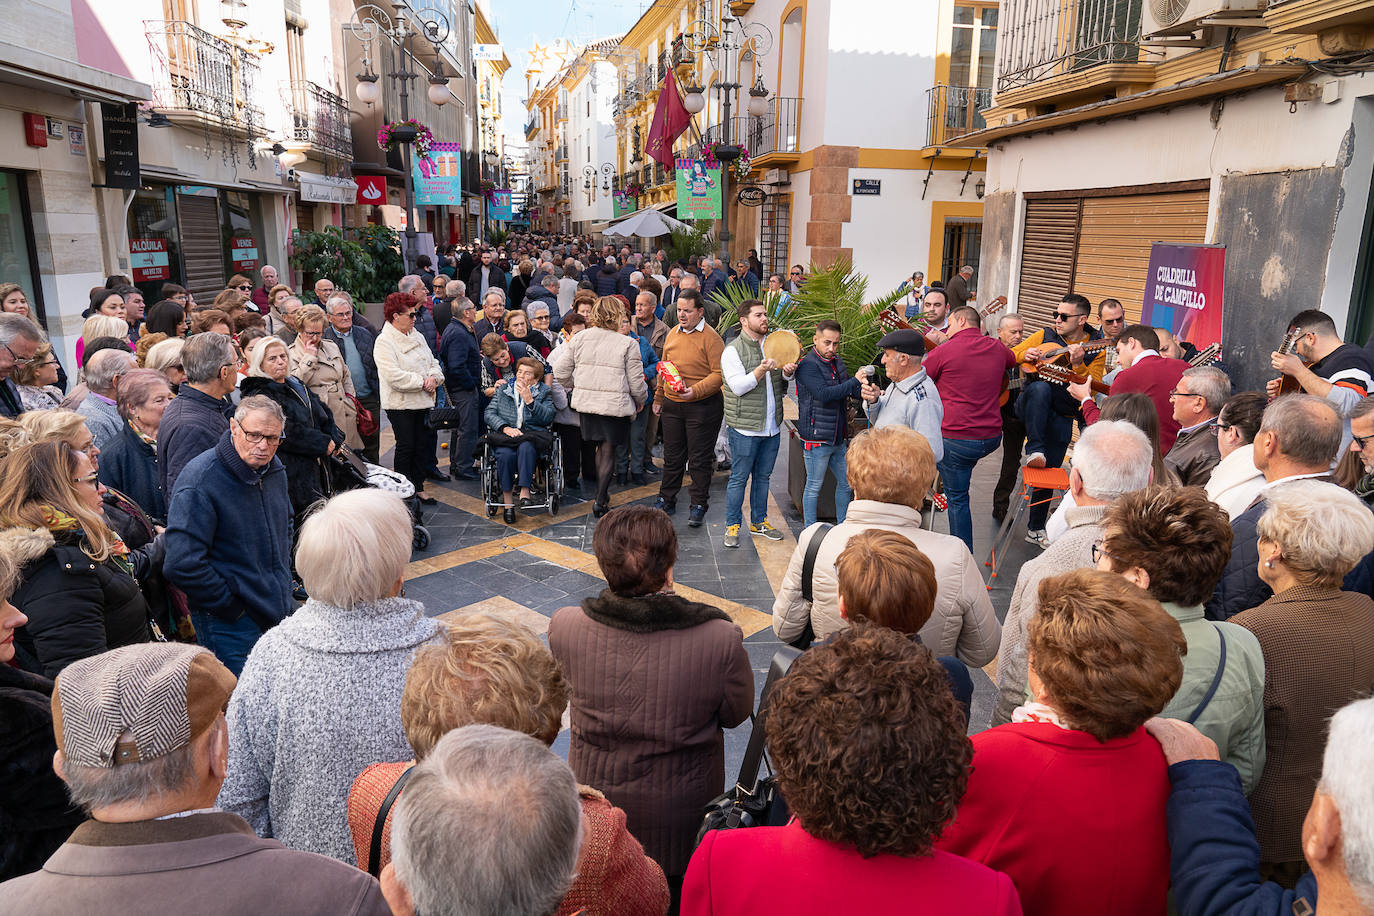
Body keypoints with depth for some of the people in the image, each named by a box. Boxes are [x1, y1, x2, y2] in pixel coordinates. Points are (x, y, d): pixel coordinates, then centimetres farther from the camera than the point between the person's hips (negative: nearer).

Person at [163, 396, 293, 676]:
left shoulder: (274, 470, 5)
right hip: (230, 627, -7)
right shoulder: (200, 480, -19)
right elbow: (182, 565, -23)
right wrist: (231, 607, -15)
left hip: (279, 613, 7)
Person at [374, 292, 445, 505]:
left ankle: (418, 487, 22)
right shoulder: (384, 341, -12)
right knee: (406, 446, -2)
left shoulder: (417, 336, 13)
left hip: (422, 402, 7)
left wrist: (433, 377, -5)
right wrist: (422, 382, -17)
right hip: (400, 404, -7)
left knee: (421, 445, 11)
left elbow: (433, 362, 17)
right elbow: (393, 375, -22)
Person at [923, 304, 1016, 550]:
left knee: (958, 499, 4)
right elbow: (1013, 360, 34)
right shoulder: (996, 348, 9)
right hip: (992, 437, 6)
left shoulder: (945, 350, -9)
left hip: (956, 439, -6)